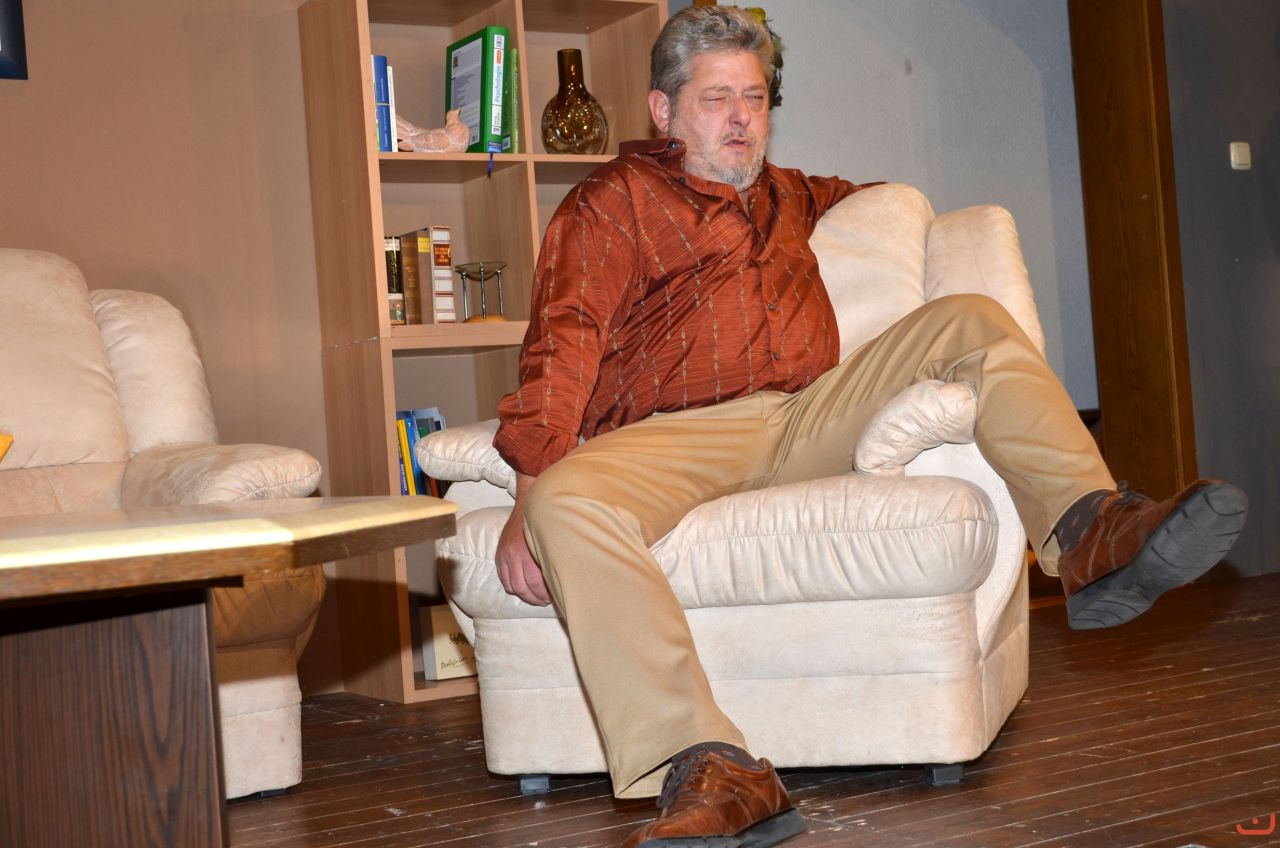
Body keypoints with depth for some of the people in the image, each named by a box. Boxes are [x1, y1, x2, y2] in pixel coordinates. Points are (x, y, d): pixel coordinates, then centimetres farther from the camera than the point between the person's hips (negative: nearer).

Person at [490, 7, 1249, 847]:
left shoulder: (784, 194, 28)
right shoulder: (615, 199, 10)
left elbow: (858, 197, 52)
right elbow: (565, 340, -4)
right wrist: (530, 489, -18)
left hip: (806, 418, 5)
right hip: (675, 438, -4)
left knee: (972, 320, -9)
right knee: (567, 504, -37)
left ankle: (1092, 534, -32)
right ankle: (712, 774, -46)